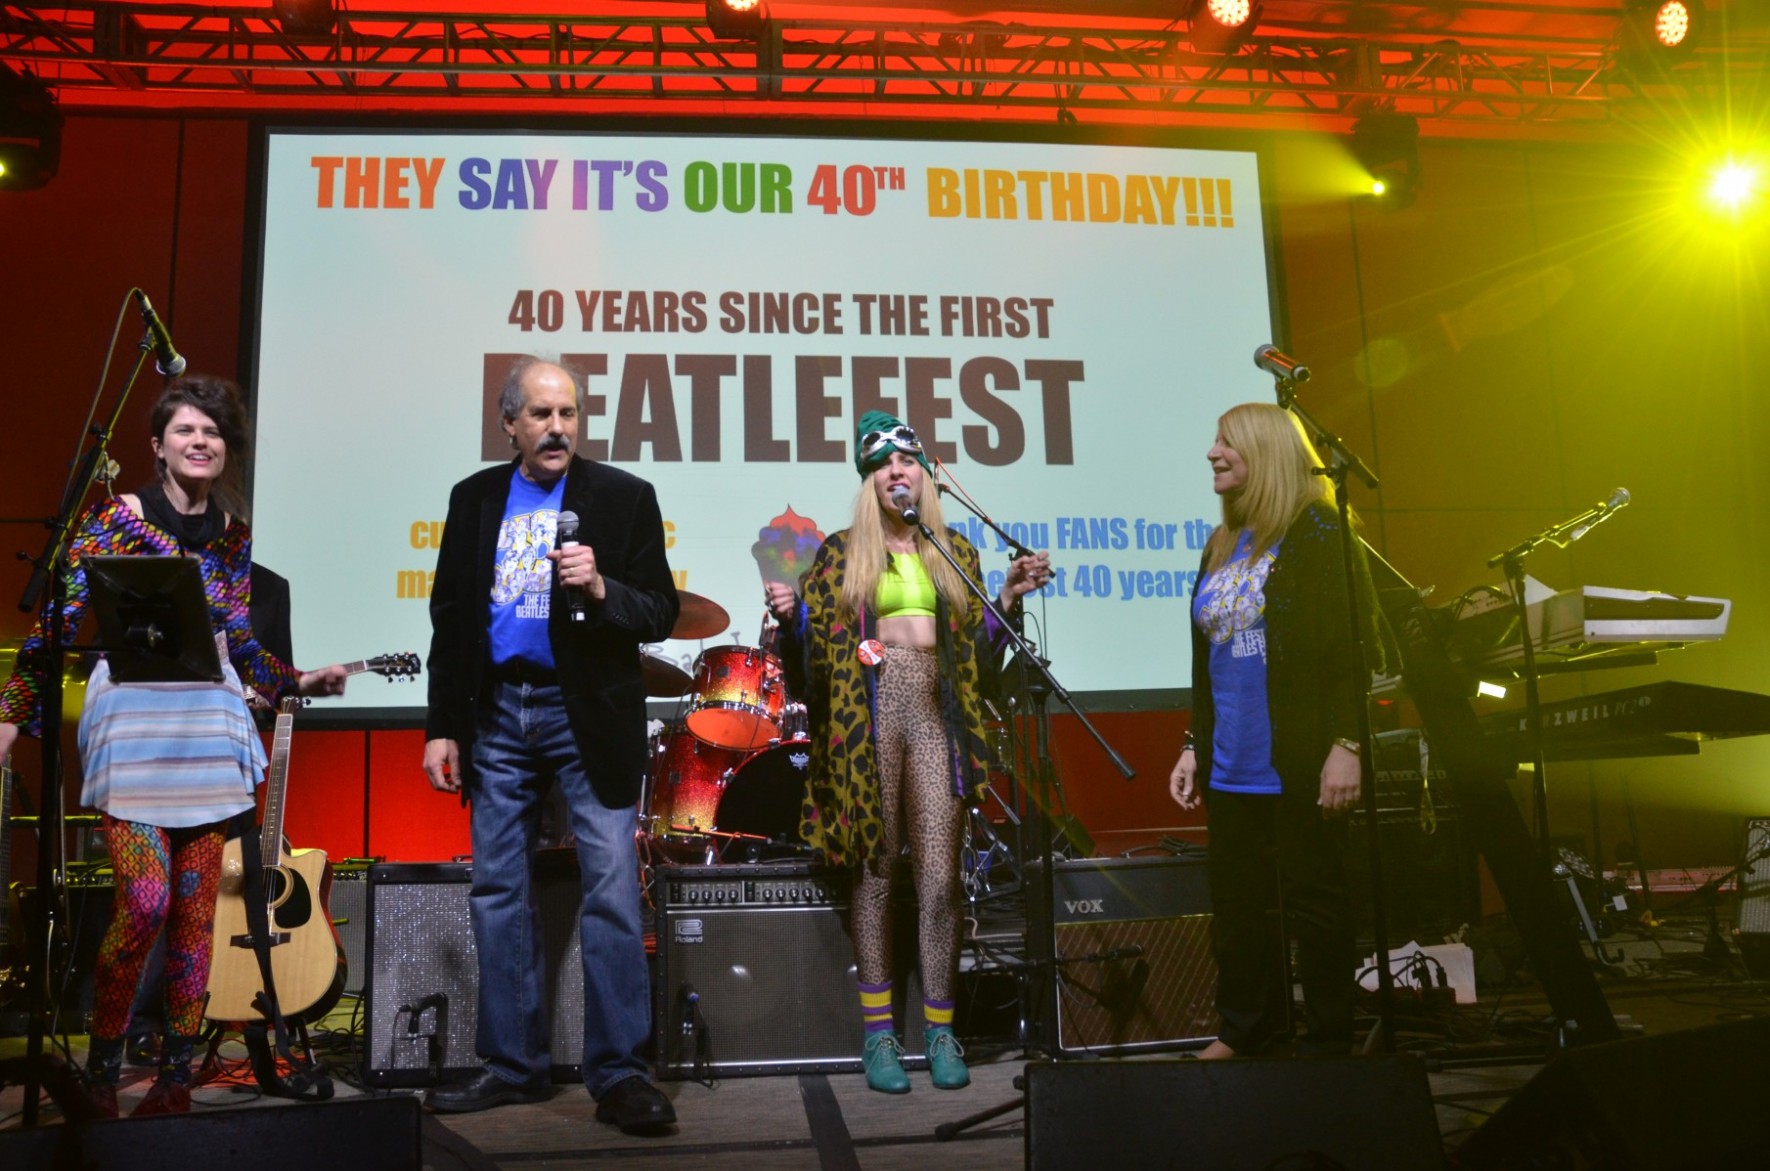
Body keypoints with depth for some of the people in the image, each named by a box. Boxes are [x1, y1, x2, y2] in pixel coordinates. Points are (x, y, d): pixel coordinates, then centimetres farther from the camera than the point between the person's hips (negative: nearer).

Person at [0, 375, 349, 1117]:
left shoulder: (233, 535, 10)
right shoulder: (119, 518, -3)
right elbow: (60, 624, -5)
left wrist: (301, 682, 5)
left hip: (208, 727, 4)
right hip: (130, 722, -4)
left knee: (196, 908, 4)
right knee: (144, 899, -12)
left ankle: (175, 1076, 15)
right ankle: (102, 1067, 8)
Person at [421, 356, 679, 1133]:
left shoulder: (624, 497, 0)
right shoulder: (474, 498, 9)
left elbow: (661, 614, -2)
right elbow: (450, 618, 10)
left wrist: (601, 590, -22)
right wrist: (441, 726, 5)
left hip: (589, 715, -4)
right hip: (496, 714, 4)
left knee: (611, 893, -7)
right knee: (498, 893, 8)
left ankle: (618, 1074, -1)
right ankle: (512, 1066, 19)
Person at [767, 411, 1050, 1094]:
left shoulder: (956, 552, 16)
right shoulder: (842, 552, 10)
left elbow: (978, 652, 15)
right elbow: (810, 651, 5)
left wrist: (1009, 598, 2)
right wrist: (788, 616, -15)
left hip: (936, 714, 2)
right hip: (869, 713, -1)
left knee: (940, 878, -3)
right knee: (875, 871, 2)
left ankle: (939, 1029, 8)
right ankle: (878, 1032, 10)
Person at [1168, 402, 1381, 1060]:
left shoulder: (1314, 531, -6)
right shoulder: (1221, 547, 16)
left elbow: (1345, 643, -13)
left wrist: (1345, 744, -19)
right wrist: (1194, 746, 17)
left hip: (1298, 760, -7)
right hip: (1232, 762, 7)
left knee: (1312, 897, 2)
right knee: (1236, 901, 12)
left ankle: (1328, 1041, 14)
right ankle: (1244, 1032, 25)